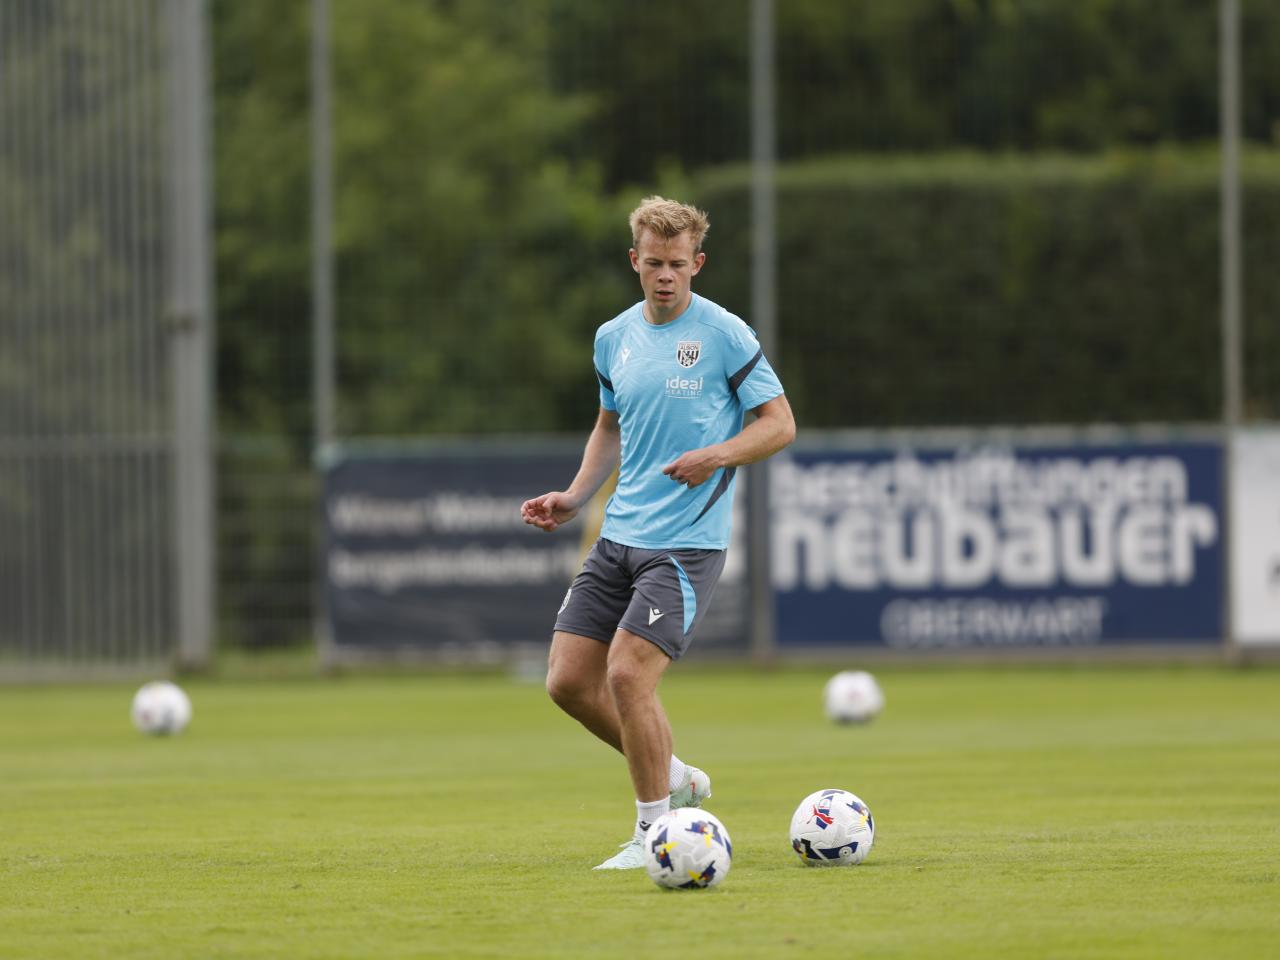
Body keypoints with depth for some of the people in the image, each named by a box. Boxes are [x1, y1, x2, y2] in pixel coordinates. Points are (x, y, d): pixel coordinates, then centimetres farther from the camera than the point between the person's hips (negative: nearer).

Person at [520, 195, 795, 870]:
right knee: (569, 681, 1)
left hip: (687, 542, -7)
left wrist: (716, 455, -22)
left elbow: (780, 424, -5)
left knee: (627, 676, -16)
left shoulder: (724, 335, -8)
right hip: (618, 537, 7)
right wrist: (575, 498, 11)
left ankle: (656, 829, 0)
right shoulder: (613, 338, 10)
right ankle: (674, 778, 22)